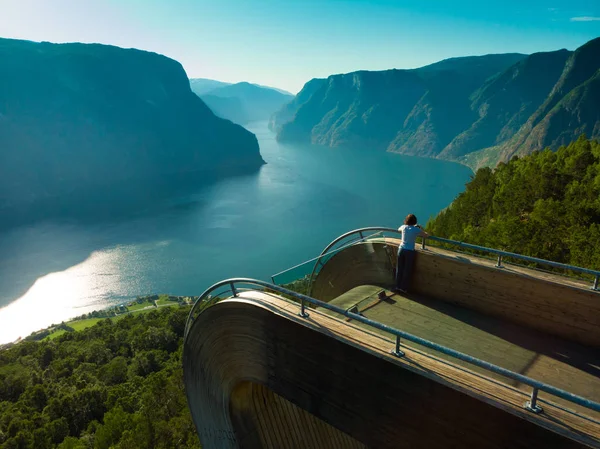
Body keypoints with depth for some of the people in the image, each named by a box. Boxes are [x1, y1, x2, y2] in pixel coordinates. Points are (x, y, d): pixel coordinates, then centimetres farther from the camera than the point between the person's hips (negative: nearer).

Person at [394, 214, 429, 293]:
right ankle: (403, 288, 13)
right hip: (410, 251, -3)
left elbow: (398, 229, 28)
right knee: (407, 271, 7)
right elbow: (427, 235, 6)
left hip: (401, 249, 3)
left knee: (399, 269, 13)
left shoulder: (403, 227, 3)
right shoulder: (416, 229, -6)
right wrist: (421, 230, 21)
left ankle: (398, 286, 20)